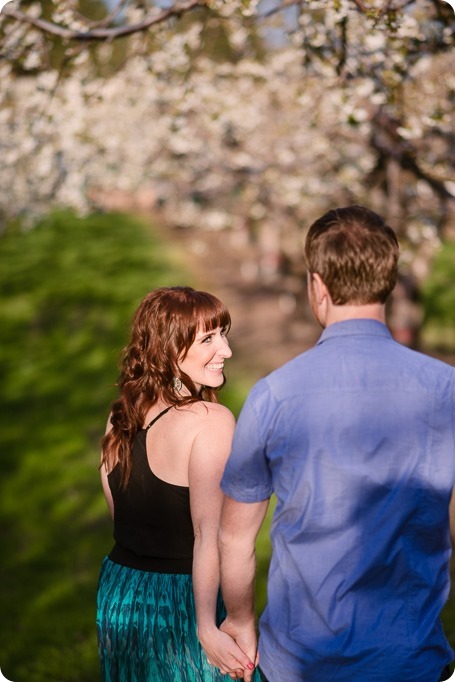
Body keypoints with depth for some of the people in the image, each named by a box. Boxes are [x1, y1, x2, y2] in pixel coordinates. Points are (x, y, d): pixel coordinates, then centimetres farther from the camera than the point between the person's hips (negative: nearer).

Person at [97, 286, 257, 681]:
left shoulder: (120, 418, 2)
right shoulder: (211, 421, -20)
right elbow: (208, 534, -24)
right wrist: (207, 629, -23)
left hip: (117, 593, 7)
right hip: (180, 601, -7)